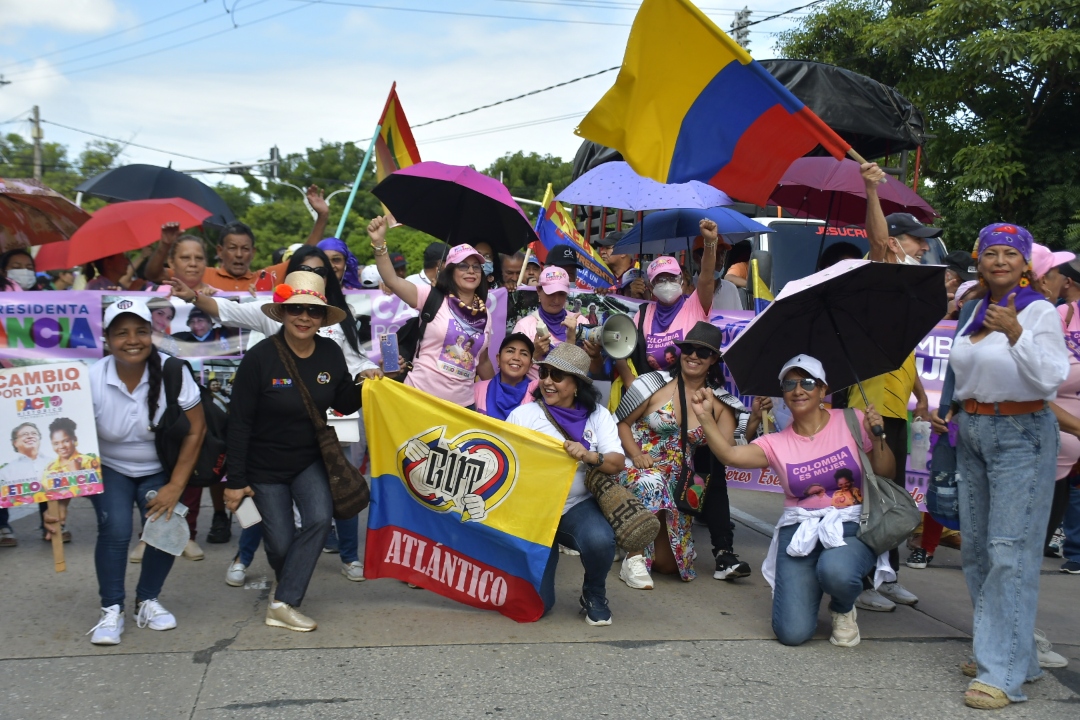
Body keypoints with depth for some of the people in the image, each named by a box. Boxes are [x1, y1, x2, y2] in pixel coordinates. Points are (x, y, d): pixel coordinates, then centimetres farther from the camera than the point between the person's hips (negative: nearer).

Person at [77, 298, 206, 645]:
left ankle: (147, 601, 8)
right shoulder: (92, 380, -19)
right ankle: (111, 611, -2)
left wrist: (175, 487, -16)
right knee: (115, 530, -21)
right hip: (109, 469, 0)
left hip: (159, 470, 1)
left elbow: (196, 428, -15)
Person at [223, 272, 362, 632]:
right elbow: (239, 422, -16)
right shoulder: (261, 357, -19)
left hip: (311, 459, 3)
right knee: (281, 542, 2)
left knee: (319, 519, -19)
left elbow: (344, 405, 4)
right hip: (266, 464, -3)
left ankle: (284, 604, -10)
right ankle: (288, 585, 38)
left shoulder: (331, 353, -8)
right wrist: (235, 480, -15)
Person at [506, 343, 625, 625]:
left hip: (579, 506, 0)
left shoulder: (598, 415, 1)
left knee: (599, 540, -36)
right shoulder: (523, 415, -2)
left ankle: (594, 595, -1)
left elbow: (617, 462, -8)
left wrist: (589, 456, -28)